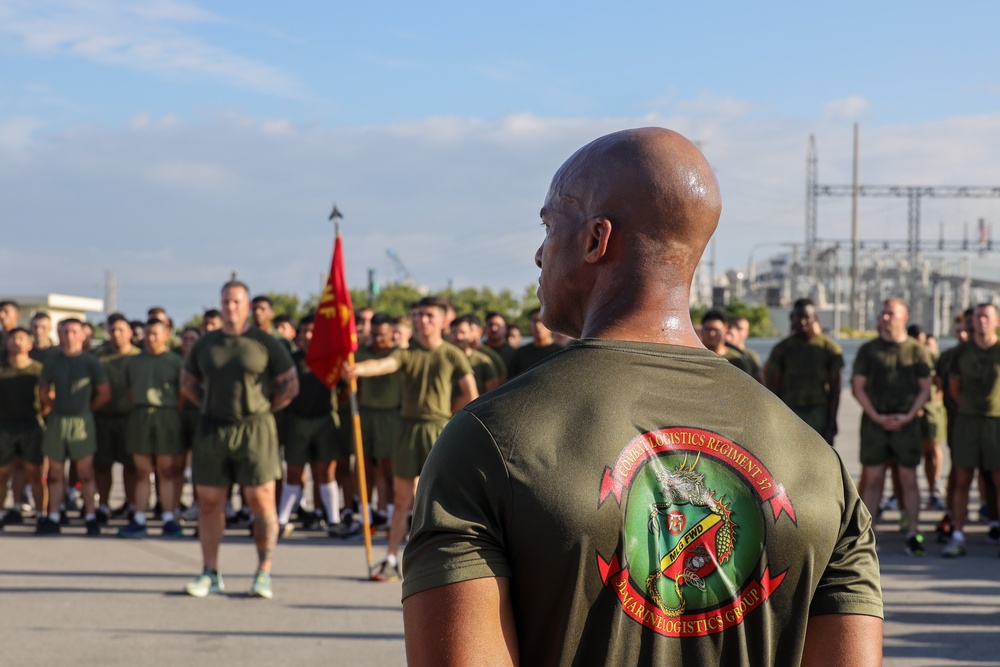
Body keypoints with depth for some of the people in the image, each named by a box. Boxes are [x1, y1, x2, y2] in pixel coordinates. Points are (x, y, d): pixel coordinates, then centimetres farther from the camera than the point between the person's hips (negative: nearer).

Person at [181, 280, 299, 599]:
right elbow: (187, 383, 22)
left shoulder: (265, 343, 0)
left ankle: (263, 574, 3)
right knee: (209, 503, 4)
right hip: (212, 431, 3)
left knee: (262, 503, -4)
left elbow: (291, 384, 5)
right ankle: (210, 574, 13)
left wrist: (264, 409, 2)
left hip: (254, 431, -3)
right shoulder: (204, 344, 10)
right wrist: (213, 406, 11)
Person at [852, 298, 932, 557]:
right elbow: (858, 387, 4)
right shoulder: (868, 350, 6)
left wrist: (908, 416, -8)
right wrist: (876, 417, -7)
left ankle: (913, 535, 6)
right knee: (872, 479, 1)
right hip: (874, 422, 1)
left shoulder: (916, 350, 4)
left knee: (908, 479, 2)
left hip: (906, 422, -1)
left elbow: (925, 388, 5)